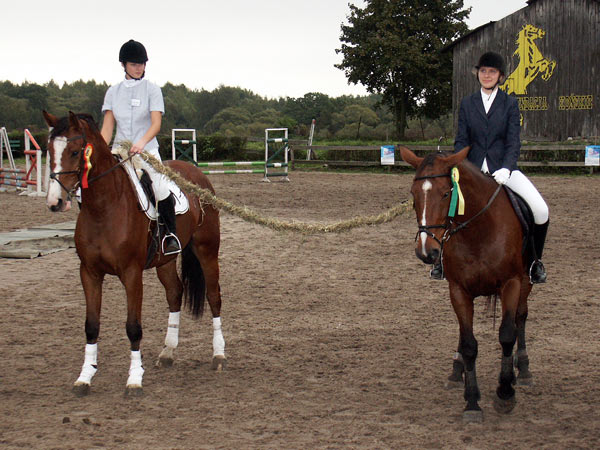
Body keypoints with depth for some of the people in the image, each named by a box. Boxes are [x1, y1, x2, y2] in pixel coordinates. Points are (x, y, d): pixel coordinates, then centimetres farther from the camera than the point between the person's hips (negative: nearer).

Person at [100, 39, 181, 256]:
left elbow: (156, 124, -9)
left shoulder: (152, 90, 3)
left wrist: (142, 142, -28)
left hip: (147, 150, -3)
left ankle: (170, 233, -8)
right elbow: (107, 127, 8)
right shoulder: (113, 92, 12)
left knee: (160, 187, -26)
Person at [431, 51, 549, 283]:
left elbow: (513, 142, -3)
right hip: (473, 170, 1)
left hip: (503, 169, -1)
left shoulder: (510, 104, 4)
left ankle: (535, 259, 4)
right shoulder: (467, 104, 9)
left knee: (541, 211, -20)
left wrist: (506, 169, -21)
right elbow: (461, 140, 6)